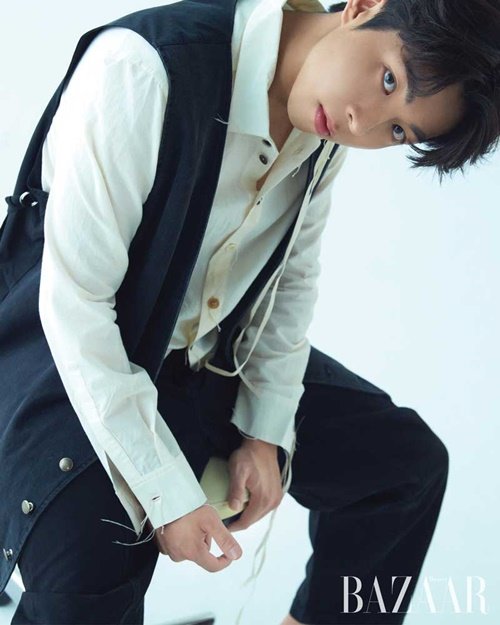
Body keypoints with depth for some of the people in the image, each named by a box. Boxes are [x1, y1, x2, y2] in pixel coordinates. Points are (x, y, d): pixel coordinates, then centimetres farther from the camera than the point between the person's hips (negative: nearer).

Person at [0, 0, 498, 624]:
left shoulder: (328, 131, -8)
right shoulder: (143, 70, -30)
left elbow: (292, 275, 4)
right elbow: (73, 298, -29)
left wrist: (267, 432, -4)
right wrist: (167, 494, -25)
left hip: (214, 359, 7)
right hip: (74, 358, -6)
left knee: (408, 460, 3)